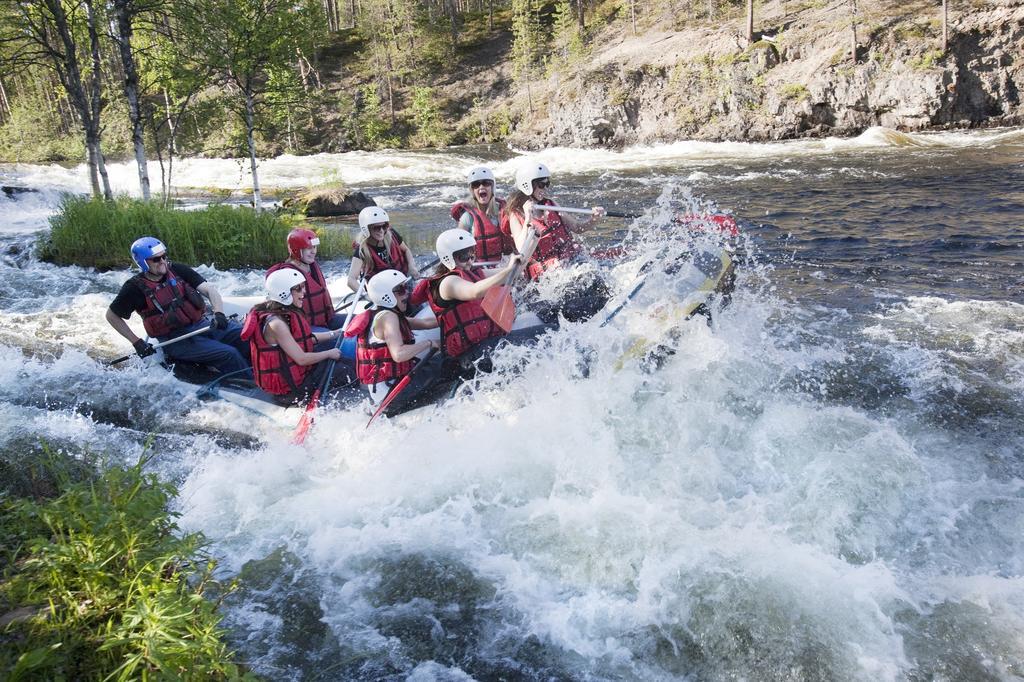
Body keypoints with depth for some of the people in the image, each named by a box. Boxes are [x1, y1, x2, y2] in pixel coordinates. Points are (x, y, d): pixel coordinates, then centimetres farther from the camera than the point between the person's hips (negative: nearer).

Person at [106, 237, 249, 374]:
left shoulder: (177, 270, 3)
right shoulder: (136, 288, -4)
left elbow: (209, 290, -2)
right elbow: (111, 316, 7)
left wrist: (219, 313, -22)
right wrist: (136, 342, 0)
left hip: (204, 323, 4)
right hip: (177, 339, -4)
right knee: (229, 355, -27)